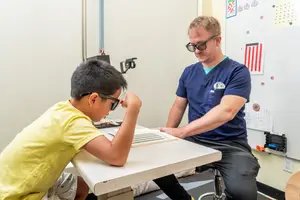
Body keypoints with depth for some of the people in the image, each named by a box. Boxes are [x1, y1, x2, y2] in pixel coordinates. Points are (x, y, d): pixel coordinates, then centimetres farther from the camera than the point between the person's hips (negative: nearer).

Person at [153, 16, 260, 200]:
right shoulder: (189, 72, 8)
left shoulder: (238, 72, -8)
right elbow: (178, 107, 13)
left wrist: (181, 132, -28)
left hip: (230, 145, -4)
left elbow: (226, 112, -22)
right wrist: (168, 135, -2)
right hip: (194, 141, 5)